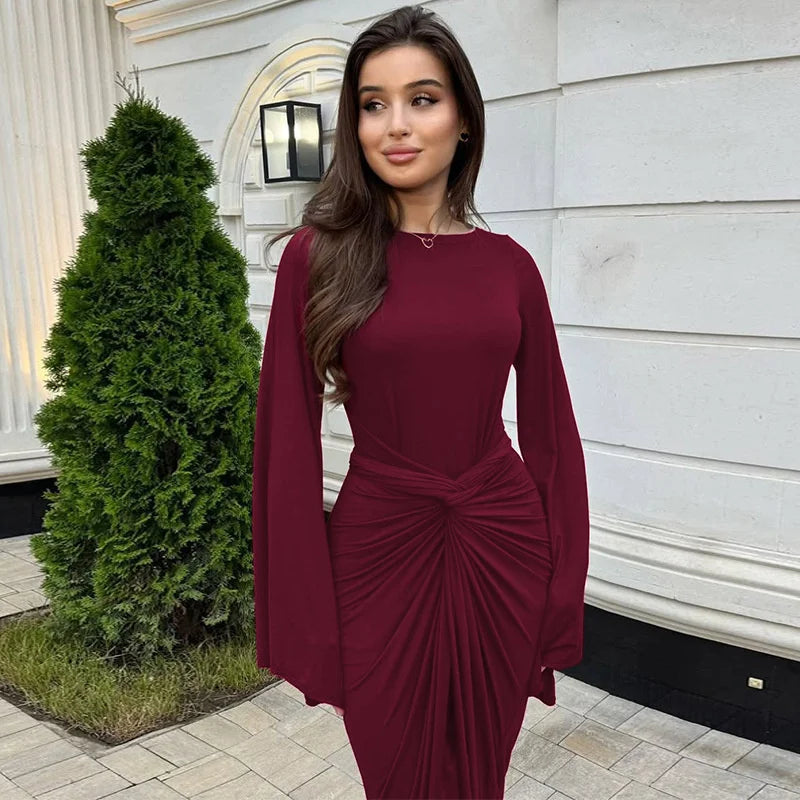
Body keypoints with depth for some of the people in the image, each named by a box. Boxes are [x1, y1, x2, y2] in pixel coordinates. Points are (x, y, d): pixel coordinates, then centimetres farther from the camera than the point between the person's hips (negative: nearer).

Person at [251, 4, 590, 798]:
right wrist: (307, 625, -6)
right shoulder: (319, 255, -8)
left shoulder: (508, 263, 0)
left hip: (503, 546, 2)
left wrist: (562, 591, 3)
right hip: (378, 552, -2)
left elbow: (550, 431, 4)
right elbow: (289, 441, -7)